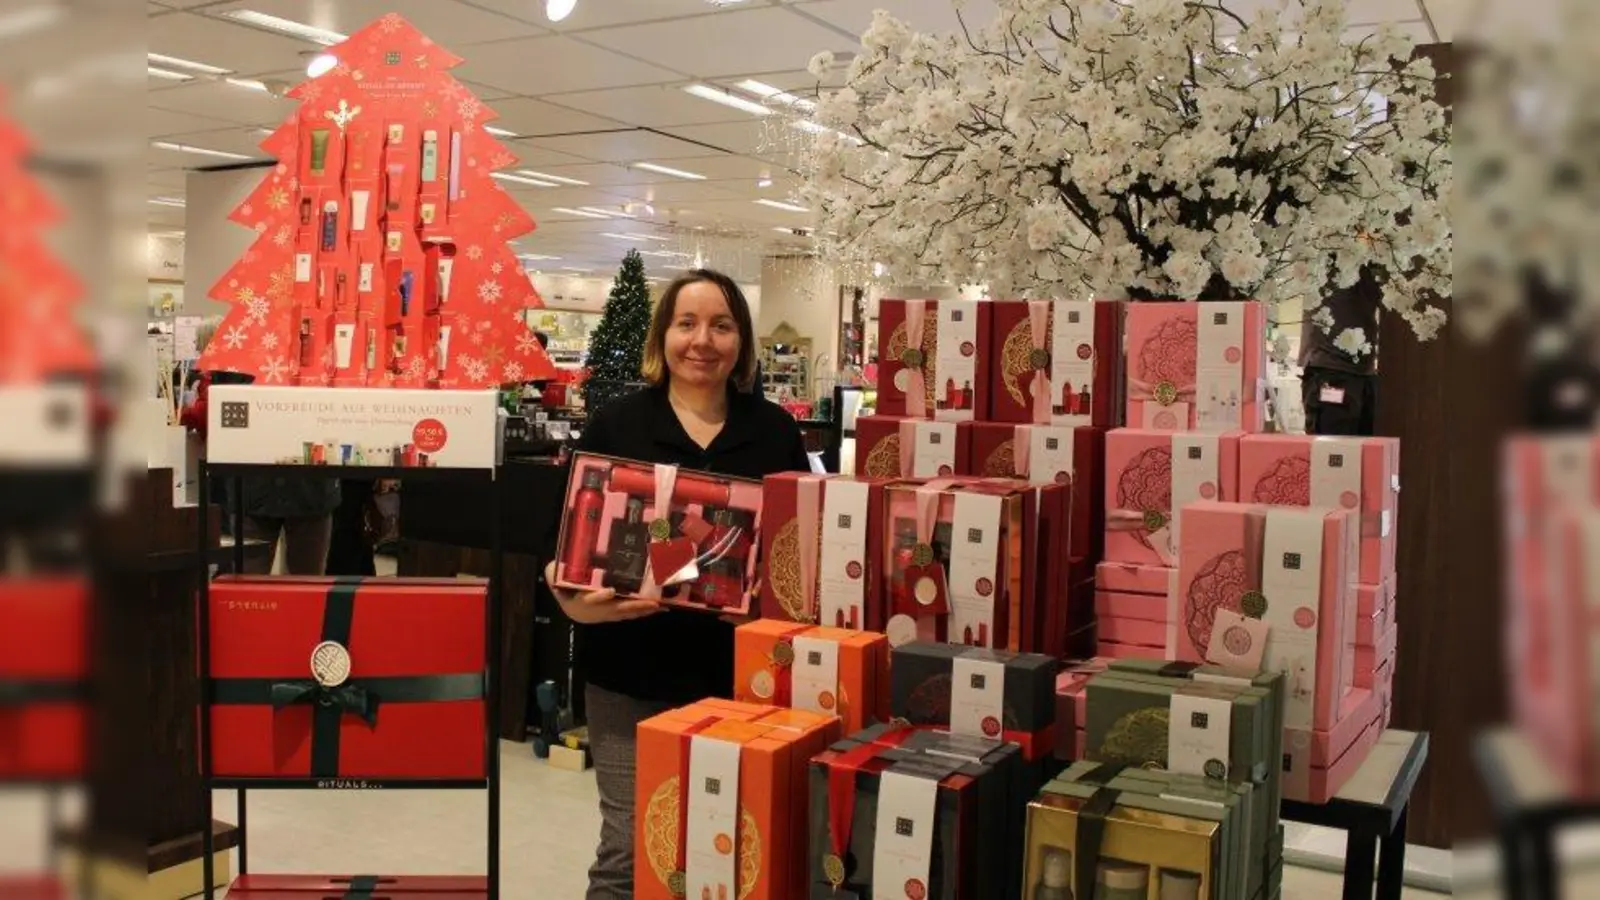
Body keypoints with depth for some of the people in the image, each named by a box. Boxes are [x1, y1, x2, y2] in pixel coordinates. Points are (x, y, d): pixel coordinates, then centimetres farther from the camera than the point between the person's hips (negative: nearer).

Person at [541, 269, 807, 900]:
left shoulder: (776, 430, 5)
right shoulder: (615, 424, 1)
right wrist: (574, 600, -19)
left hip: (742, 677, 2)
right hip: (632, 676, -1)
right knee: (630, 849, 4)